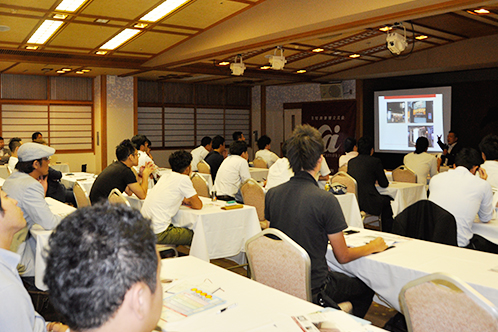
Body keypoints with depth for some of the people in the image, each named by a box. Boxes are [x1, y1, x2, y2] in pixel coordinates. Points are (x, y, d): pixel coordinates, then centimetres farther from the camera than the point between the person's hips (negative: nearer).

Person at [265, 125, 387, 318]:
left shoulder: (272, 194, -6)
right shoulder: (325, 200, -24)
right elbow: (343, 256, -12)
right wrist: (373, 247, 6)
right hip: (311, 291, -6)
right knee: (366, 287, 19)